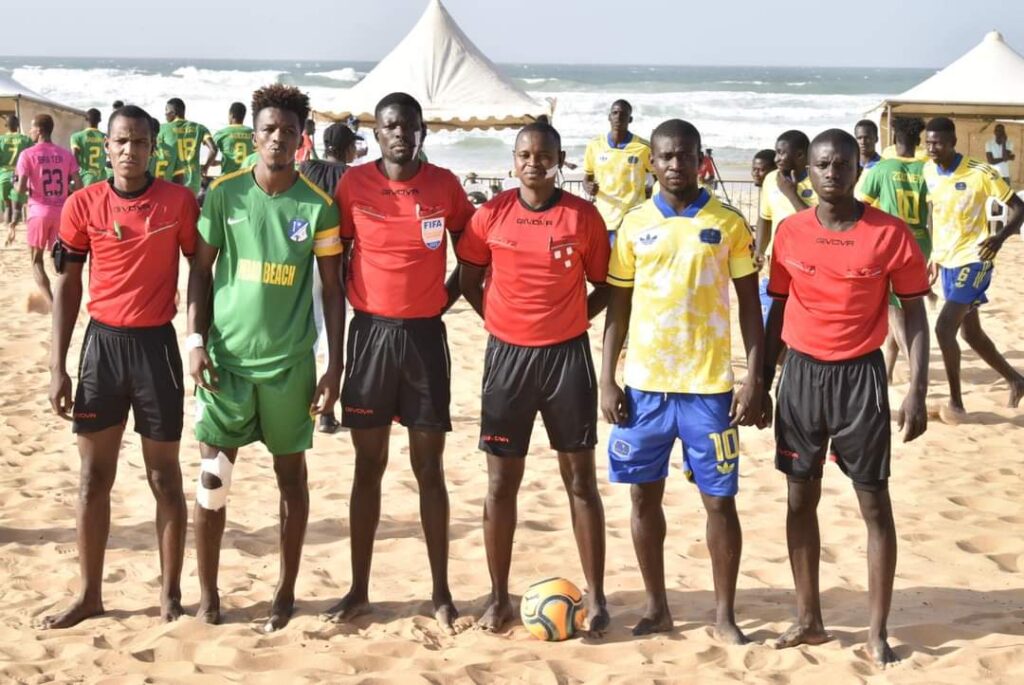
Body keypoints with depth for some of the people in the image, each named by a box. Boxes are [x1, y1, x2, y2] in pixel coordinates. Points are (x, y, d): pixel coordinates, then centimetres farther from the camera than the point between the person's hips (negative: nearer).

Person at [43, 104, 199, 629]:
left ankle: (171, 593, 19)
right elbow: (67, 288, 4)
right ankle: (90, 593, 20)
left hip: (156, 345, -2)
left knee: (164, 477, 7)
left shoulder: (179, 202, -6)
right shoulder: (83, 205, -2)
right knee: (94, 477, 9)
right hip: (102, 344, 2)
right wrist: (57, 368, 1)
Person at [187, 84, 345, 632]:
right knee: (213, 475, 3)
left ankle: (286, 592, 21)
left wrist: (334, 366, -1)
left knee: (291, 474, 9)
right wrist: (196, 341, -6)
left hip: (289, 362, 0)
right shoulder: (224, 193, -2)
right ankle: (208, 592, 17)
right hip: (226, 356, 0)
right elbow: (202, 270, 3)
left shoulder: (318, 205, -3)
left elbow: (333, 289, 2)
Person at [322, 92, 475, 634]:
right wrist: (355, 304, -2)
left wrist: (446, 297, 2)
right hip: (372, 332, 0)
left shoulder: (444, 185, -1)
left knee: (429, 467, 5)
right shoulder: (354, 184, -3)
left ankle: (441, 592, 13)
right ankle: (358, 589, 15)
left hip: (426, 335, 0)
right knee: (369, 465, 7)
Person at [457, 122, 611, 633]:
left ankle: (595, 596, 11)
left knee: (580, 479, 4)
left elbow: (604, 285, 6)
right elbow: (469, 279, 9)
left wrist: (572, 319, -3)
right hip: (508, 355, 1)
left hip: (567, 356, -1)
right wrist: (498, 320, 2)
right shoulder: (492, 215, -1)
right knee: (501, 480, 5)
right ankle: (499, 596, 16)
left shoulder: (583, 217, -3)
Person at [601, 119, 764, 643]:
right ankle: (656, 605, 21)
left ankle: (724, 614, 14)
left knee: (720, 499, 2)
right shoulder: (634, 225, 4)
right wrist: (607, 380, 1)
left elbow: (750, 305, 2)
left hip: (709, 385, -2)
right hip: (644, 383, 2)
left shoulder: (728, 225, -1)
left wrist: (754, 378, -5)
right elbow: (618, 307, 7)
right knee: (645, 496, 8)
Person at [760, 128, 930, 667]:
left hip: (860, 377, -3)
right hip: (801, 374, 3)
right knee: (801, 498, 10)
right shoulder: (790, 232, 0)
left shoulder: (890, 234, -9)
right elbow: (778, 311, 9)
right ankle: (808, 619, 23)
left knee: (874, 503, 3)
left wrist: (917, 390, -10)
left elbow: (914, 313, -3)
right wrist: (762, 384, 8)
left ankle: (878, 632, 13)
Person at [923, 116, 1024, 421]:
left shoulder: (980, 173, -17)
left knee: (944, 327, -16)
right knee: (970, 332, 15)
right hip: (947, 261, 7)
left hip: (973, 260, -7)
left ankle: (956, 403, -4)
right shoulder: (928, 172, 2)